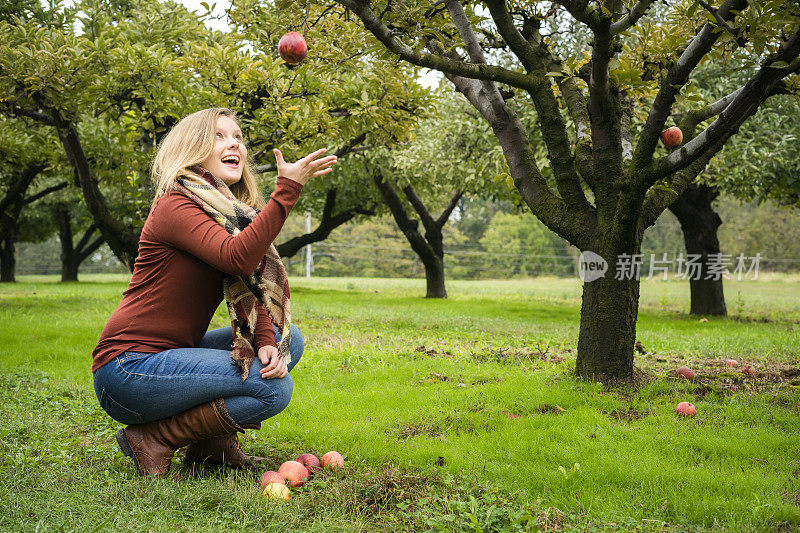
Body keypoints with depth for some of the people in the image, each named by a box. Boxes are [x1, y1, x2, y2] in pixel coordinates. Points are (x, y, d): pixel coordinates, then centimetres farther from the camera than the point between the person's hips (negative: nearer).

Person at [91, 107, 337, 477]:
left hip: (170, 355, 9)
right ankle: (152, 440, -8)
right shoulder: (175, 206, -13)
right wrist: (286, 190, -32)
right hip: (128, 368, -9)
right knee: (274, 387, -20)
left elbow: (248, 289, 4)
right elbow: (237, 258, -31)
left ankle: (212, 441, 5)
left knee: (287, 337, 5)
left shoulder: (235, 214, 14)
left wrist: (266, 341, -14)